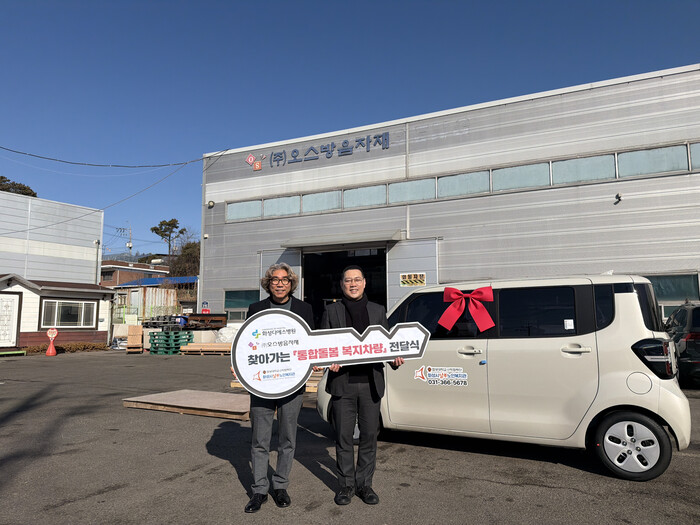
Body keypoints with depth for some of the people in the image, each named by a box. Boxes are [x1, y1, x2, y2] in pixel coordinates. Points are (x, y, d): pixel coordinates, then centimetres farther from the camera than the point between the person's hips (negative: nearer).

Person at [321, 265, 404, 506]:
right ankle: (346, 484, 22)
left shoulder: (378, 311, 11)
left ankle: (365, 483, 24)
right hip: (342, 382, -1)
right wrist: (329, 362, -13)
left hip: (371, 382, 2)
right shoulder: (331, 311, 6)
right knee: (343, 436, 6)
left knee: (369, 435, 8)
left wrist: (394, 358, -8)